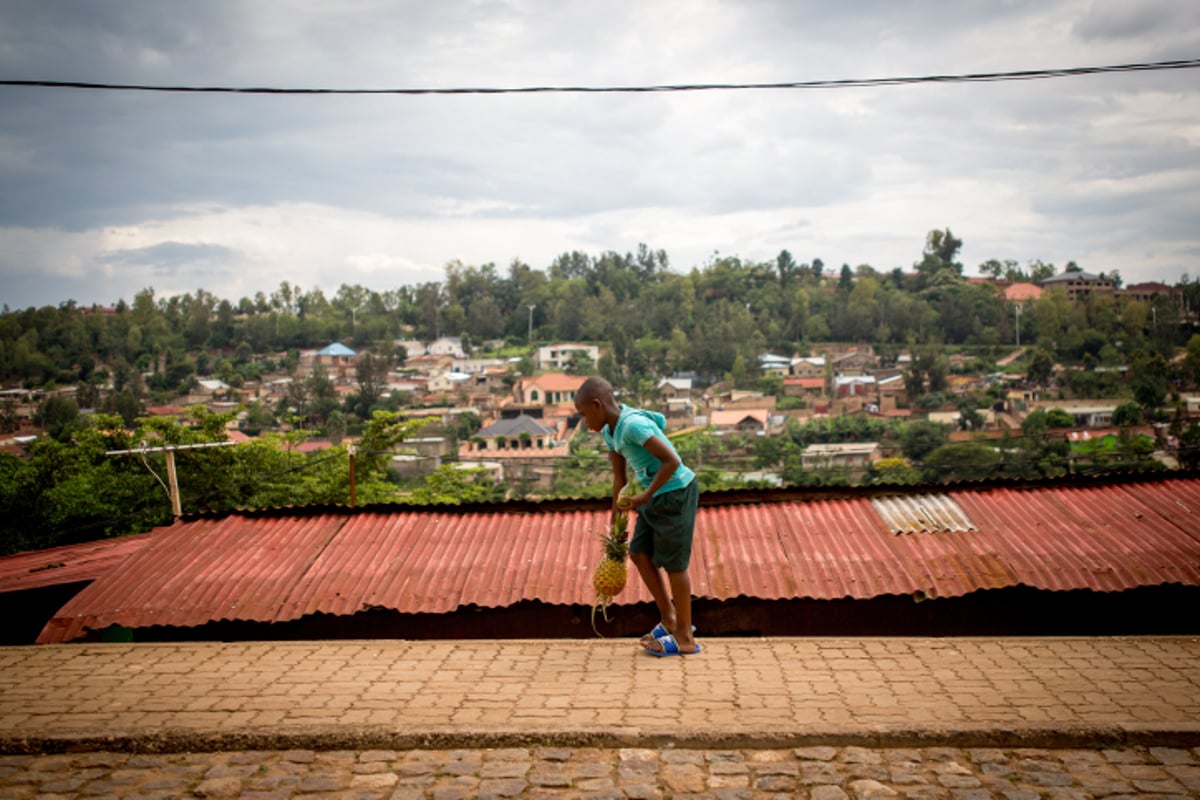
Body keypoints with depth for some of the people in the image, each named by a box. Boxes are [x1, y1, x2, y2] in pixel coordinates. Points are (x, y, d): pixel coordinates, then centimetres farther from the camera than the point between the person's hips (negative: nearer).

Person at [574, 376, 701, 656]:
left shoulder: (633, 424, -25)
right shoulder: (610, 432, 4)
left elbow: (672, 461, -27)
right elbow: (619, 478, 11)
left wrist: (645, 497, -22)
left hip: (676, 493, -9)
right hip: (656, 496, 9)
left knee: (673, 564, 1)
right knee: (640, 553, 12)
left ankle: (685, 638, 15)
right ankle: (670, 620, 26)